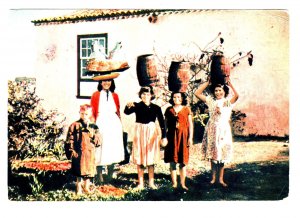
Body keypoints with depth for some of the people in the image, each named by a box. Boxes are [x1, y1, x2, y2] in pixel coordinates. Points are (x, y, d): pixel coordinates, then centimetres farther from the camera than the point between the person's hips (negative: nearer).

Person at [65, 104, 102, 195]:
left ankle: (86, 187, 27)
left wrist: (93, 136, -16)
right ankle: (79, 188, 18)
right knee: (80, 171, 4)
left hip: (90, 152, 2)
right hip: (79, 152, -2)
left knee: (89, 170, 9)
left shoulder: (93, 126, 4)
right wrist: (72, 150, -8)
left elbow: (98, 141, 2)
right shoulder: (75, 125, -2)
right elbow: (70, 139, -2)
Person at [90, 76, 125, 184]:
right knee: (100, 151, -5)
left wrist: (119, 125, 6)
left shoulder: (115, 96, 13)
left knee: (113, 151, 4)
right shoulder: (95, 95, 5)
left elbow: (118, 111, 14)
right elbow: (92, 113, 2)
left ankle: (110, 176, 13)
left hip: (114, 124, 3)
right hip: (101, 124, -3)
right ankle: (99, 176, 2)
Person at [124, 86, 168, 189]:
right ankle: (141, 183, 13)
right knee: (139, 158, 4)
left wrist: (164, 137, -7)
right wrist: (128, 106, -41)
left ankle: (151, 182, 18)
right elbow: (127, 112, -19)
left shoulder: (156, 108, 0)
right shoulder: (137, 106, -1)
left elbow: (162, 122, -1)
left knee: (151, 158, 7)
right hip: (139, 133, 0)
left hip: (151, 133, 0)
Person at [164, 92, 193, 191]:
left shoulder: (186, 109, 6)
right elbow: (166, 124, 8)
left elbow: (190, 124, 4)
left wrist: (190, 138, -3)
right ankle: (174, 183, 10)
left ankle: (183, 183, 9)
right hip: (172, 137, 1)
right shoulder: (169, 110, 8)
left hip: (183, 137, -1)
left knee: (182, 162, 2)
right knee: (172, 162, 2)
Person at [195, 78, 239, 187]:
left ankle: (221, 179, 17)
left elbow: (236, 95, -22)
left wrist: (230, 84, -14)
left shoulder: (228, 102, -2)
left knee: (222, 154, 6)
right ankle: (213, 178, 19)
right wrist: (207, 82, -1)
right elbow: (197, 93, -1)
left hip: (223, 130, -1)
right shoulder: (211, 101, 4)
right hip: (212, 130, 2)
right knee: (213, 154, 8)